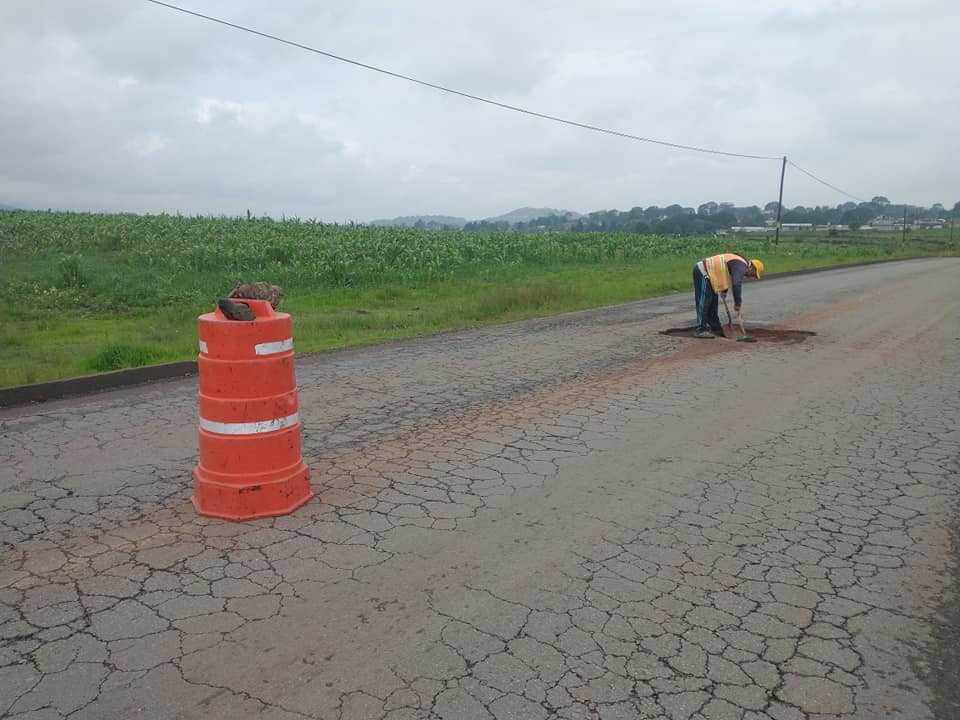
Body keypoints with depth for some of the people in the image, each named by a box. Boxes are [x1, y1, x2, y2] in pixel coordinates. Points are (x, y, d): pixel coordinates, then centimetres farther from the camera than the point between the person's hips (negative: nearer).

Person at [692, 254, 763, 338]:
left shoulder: (738, 263, 17)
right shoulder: (741, 266, -16)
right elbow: (736, 285, -28)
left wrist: (723, 292, 38)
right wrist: (737, 303, -21)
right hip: (702, 272, -11)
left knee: (713, 303, 14)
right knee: (704, 302, -14)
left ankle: (716, 328, 20)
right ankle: (700, 330, -15)